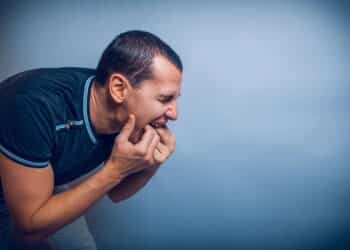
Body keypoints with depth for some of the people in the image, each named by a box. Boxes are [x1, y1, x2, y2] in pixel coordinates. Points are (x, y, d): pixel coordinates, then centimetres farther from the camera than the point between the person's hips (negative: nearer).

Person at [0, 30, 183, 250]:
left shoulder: (125, 115, -20)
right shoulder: (37, 106, -38)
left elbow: (115, 193, -6)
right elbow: (30, 228, -32)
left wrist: (151, 165, -25)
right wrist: (115, 170, -36)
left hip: (50, 194, 5)